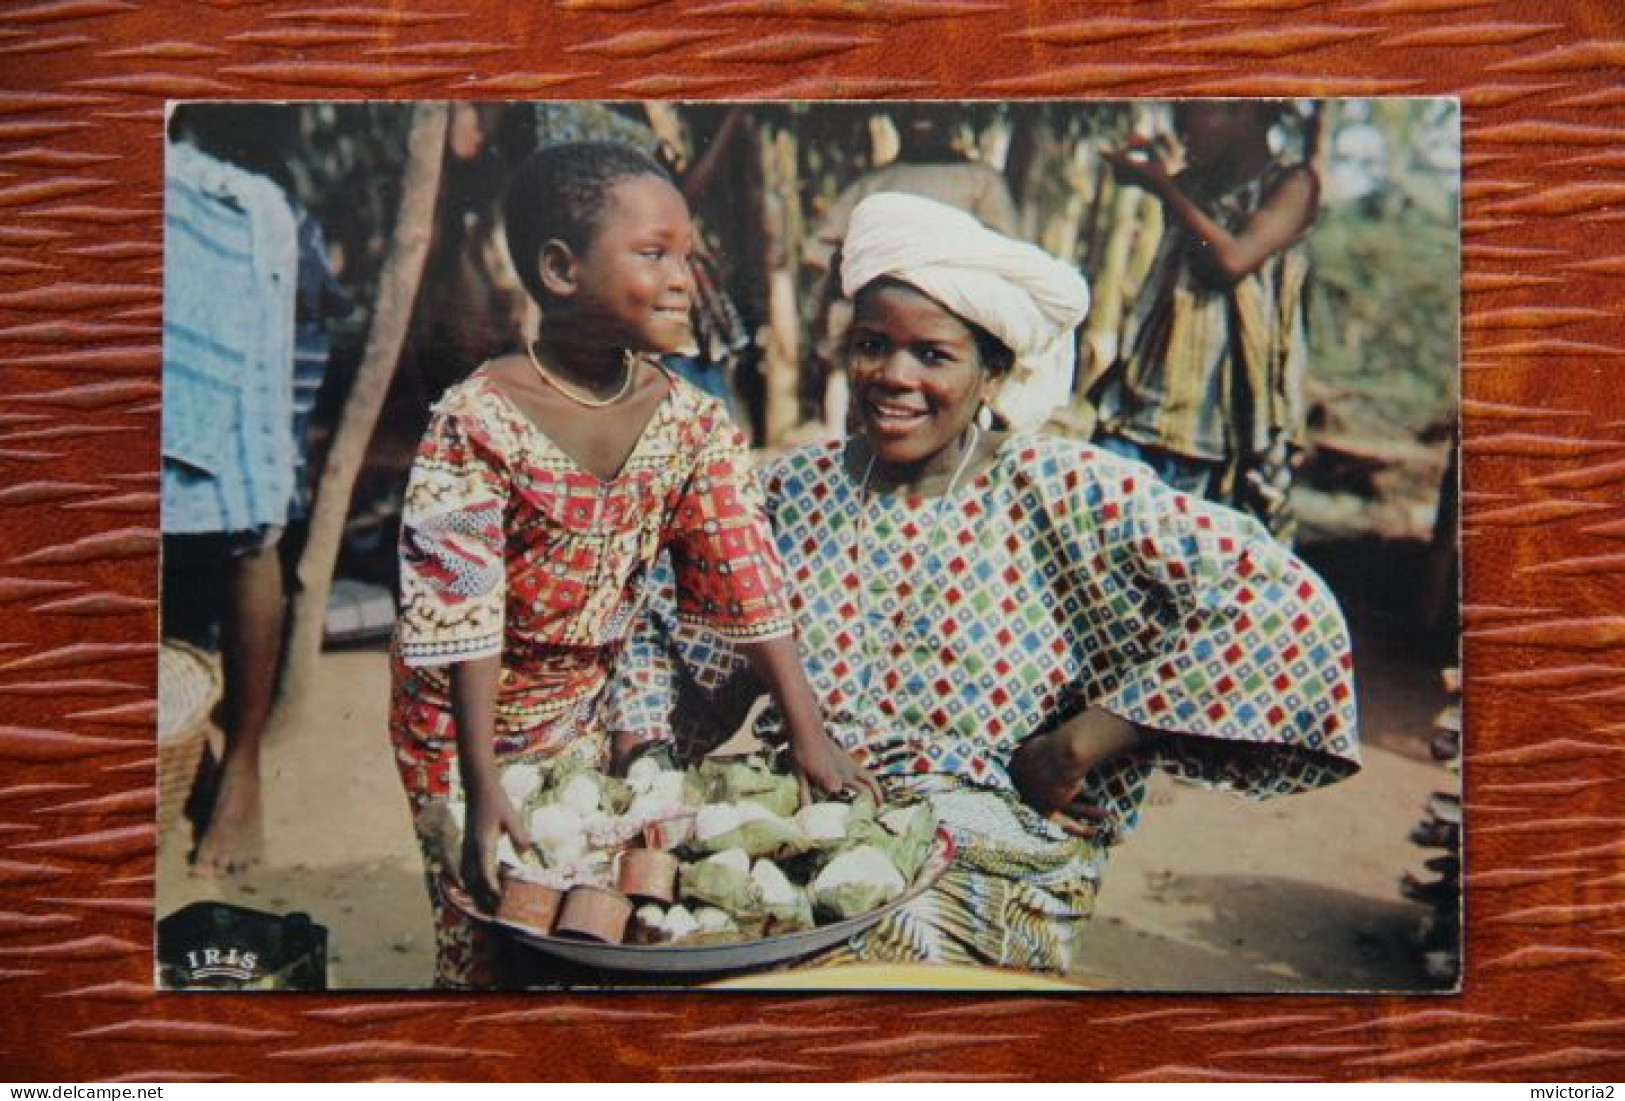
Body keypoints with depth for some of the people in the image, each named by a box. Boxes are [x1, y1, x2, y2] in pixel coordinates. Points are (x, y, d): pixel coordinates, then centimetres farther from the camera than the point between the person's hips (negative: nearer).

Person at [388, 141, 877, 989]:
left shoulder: (691, 422, -8)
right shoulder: (477, 422, -22)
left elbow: (748, 583, -9)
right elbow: (461, 618, -24)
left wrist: (809, 736, -12)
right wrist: (483, 788, -28)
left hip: (597, 712, 4)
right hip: (472, 720, -4)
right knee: (488, 934, 6)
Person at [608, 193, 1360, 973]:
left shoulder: (1060, 493, -5)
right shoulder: (796, 491, 8)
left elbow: (1282, 602, -14)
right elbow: (673, 639, 21)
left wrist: (1076, 745, -13)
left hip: (982, 855, -3)